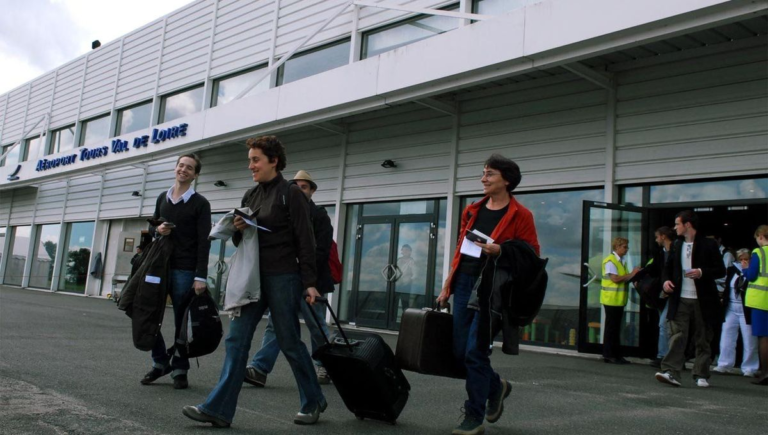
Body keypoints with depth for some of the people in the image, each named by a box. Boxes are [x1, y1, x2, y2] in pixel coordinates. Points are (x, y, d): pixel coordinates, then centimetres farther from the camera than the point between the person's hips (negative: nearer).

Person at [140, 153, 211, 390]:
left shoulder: (200, 203, -1)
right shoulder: (162, 198, 14)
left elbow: (204, 242, -7)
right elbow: (151, 226, 24)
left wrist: (200, 276, -15)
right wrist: (157, 230, -2)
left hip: (185, 270, -4)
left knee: (182, 320, 0)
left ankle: (179, 369, 11)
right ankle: (160, 362, 18)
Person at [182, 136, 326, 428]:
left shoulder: (291, 193, -6)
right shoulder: (250, 196, 13)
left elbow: (305, 240, -10)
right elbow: (241, 241, 19)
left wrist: (310, 282, -14)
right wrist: (238, 229, -4)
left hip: (283, 278, -6)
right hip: (252, 277, 7)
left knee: (289, 343, 3)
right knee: (236, 340, 0)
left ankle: (313, 402, 21)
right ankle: (219, 409, 2)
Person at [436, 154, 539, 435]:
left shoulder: (520, 215, -4)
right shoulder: (472, 211, 13)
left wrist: (501, 251, -20)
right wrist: (447, 287, 14)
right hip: (464, 283, 6)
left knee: (475, 351, -7)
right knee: (459, 352, 8)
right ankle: (496, 386, 35)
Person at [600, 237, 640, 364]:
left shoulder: (622, 261, 15)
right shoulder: (610, 261, -12)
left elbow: (625, 279, 16)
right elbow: (615, 278, -20)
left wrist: (634, 276, -1)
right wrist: (631, 274, -14)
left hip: (619, 300, 8)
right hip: (611, 300, -8)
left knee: (616, 328, 11)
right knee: (611, 328, -3)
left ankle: (616, 354, 16)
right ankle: (608, 355, 4)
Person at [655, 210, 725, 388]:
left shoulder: (708, 245, -2)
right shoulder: (676, 245, 12)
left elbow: (720, 270, -3)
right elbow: (668, 267, 20)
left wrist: (702, 272, -20)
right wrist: (666, 280, 0)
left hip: (702, 300, -3)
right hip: (680, 300, 3)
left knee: (703, 340, 7)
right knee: (677, 337, -8)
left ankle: (701, 375, 16)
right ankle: (671, 372, -14)